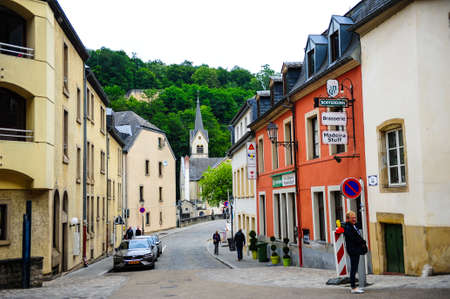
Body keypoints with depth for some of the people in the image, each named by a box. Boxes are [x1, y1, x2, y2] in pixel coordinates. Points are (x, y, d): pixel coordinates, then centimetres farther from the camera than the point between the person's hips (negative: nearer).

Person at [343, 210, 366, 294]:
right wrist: (363, 242, -7)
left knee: (354, 269, 13)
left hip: (356, 250, 10)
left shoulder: (353, 226, 16)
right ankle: (353, 288, -5)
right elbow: (354, 238, -21)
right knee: (353, 269, -8)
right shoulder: (347, 227, -15)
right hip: (353, 250, -10)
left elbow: (358, 236, 19)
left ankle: (354, 286, 19)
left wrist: (362, 242, 1)